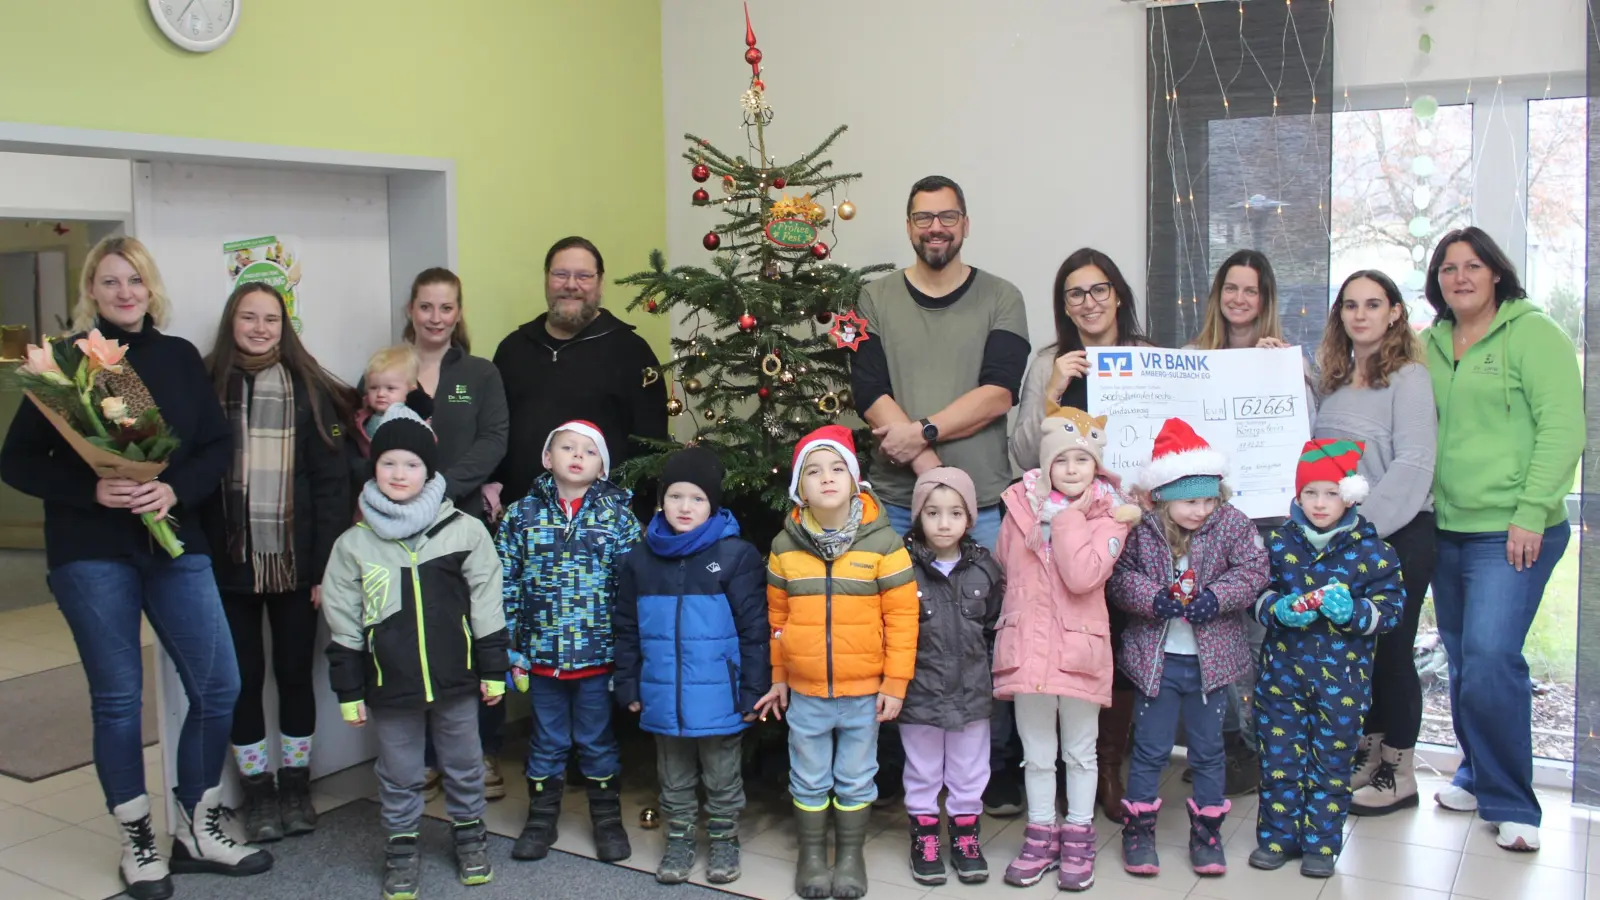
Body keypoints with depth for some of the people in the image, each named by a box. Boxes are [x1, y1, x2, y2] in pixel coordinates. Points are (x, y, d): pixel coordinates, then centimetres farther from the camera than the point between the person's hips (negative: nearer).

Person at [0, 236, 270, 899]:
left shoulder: (180, 358, 7)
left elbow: (217, 447, 4)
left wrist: (176, 489, -15)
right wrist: (91, 490, -18)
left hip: (175, 542, 3)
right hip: (91, 552, -3)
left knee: (217, 686, 1)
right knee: (117, 696, 4)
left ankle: (198, 831, 18)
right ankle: (138, 842, 20)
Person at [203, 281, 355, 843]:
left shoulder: (308, 390, 0)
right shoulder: (207, 387, 1)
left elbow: (331, 482, -3)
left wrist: (327, 564, -9)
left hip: (294, 562, 0)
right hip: (229, 563, 0)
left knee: (295, 672, 10)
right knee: (242, 679, 8)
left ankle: (296, 786, 26)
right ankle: (257, 792, 22)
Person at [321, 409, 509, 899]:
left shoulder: (465, 531, -5)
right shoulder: (353, 544, -2)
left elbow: (486, 607, 0)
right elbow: (343, 625, 3)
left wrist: (493, 670, 1)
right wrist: (349, 691, 2)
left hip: (455, 678, 0)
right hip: (390, 684, 0)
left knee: (464, 764, 15)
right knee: (399, 773, 13)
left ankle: (469, 834, 35)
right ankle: (402, 848, 30)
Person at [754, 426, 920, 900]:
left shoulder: (882, 542, -9)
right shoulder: (785, 546, -1)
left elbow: (901, 617, -7)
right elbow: (777, 617, 7)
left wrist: (895, 682, -8)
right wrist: (778, 678, 9)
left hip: (864, 691, -1)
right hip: (804, 691, 2)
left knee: (856, 780, 13)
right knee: (809, 781, 14)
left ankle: (851, 853, 31)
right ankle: (812, 853, 32)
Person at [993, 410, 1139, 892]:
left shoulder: (1109, 513, -4)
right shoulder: (1022, 505, 3)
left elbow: (1083, 575, -19)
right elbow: (1006, 567, 15)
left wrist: (1068, 516, -15)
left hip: (1080, 647, -2)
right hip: (1027, 644, 2)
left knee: (1080, 752, 11)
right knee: (1038, 753, 12)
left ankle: (1078, 840, 25)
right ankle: (1040, 837, 26)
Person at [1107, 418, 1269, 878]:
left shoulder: (1231, 524, -8)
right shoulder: (1140, 529, -11)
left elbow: (1254, 569, -9)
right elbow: (1118, 577, -8)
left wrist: (1216, 598, -22)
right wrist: (1151, 597, -23)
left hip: (1210, 658, 2)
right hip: (1155, 657, -1)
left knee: (1208, 749, 14)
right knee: (1150, 748, 8)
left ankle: (1207, 829, 28)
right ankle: (1138, 827, 22)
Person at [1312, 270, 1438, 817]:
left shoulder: (1408, 376, -9)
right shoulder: (1332, 378, 11)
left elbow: (1413, 464, -16)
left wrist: (1363, 523, -19)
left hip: (1398, 532, -6)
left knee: (1390, 649, 1)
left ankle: (1399, 774, 14)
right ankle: (1367, 755, 26)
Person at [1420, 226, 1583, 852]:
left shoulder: (1533, 335, -5)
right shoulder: (1430, 345, 13)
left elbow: (1563, 430, -11)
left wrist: (1531, 513, -16)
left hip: (1511, 532, -6)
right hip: (1447, 528, 6)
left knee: (1489, 659, -14)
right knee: (1461, 661, 12)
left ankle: (1510, 804, -1)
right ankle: (1478, 776, 27)